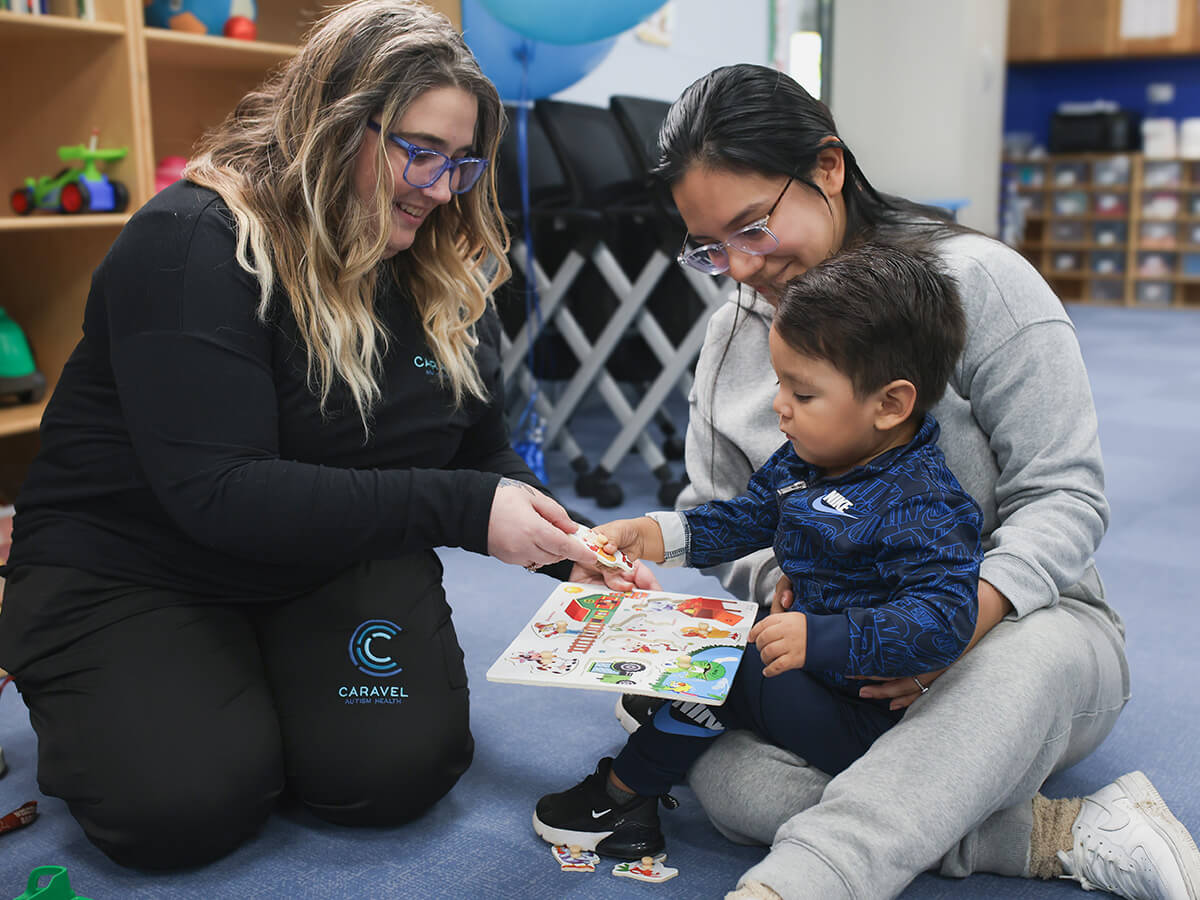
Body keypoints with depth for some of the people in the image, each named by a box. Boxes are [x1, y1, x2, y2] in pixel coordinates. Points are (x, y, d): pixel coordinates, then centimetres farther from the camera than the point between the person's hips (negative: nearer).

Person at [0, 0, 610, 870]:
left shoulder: (447, 275, -2)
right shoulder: (194, 244, -22)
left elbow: (485, 454, 5)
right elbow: (217, 494, -31)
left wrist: (569, 542, -15)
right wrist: (457, 509, -35)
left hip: (340, 561, 4)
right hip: (128, 563, -3)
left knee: (401, 769, -18)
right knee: (187, 806, -22)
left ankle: (263, 676, 14)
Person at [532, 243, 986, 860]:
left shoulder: (923, 507, -25)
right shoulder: (804, 461, 2)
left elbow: (944, 621, -33)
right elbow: (744, 519, 13)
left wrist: (823, 639, -41)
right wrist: (656, 535, 0)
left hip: (860, 720, -10)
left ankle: (624, 791, -4)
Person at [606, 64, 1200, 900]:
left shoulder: (980, 280, -10)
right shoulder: (731, 335, 5)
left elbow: (1065, 495, -11)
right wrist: (784, 580, -15)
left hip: (1018, 621, -3)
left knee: (1039, 656, -40)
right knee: (722, 775, -27)